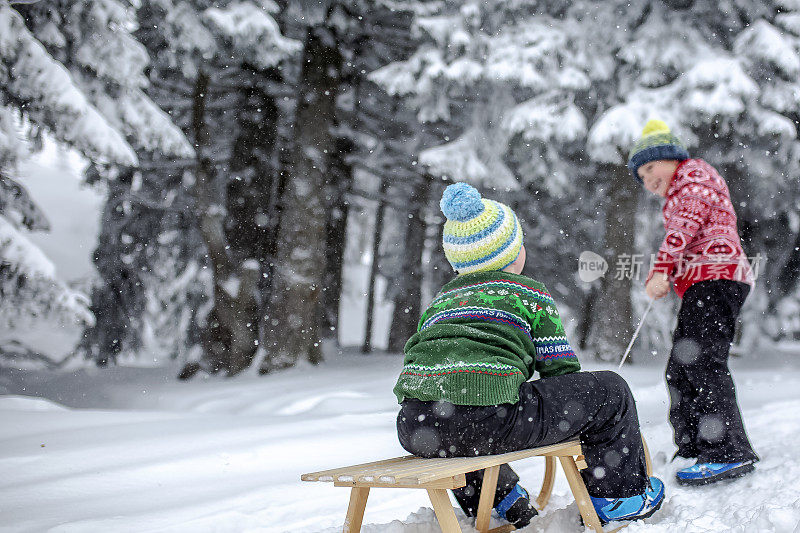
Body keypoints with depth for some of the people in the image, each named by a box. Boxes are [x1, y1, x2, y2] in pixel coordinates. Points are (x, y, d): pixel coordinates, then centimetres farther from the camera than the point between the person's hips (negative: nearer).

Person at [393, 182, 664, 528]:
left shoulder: (437, 304, 30)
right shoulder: (528, 293, 15)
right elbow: (562, 372, 12)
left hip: (416, 432, 6)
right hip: (490, 419, -6)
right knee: (610, 391, 14)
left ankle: (504, 502, 44)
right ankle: (617, 496, 33)